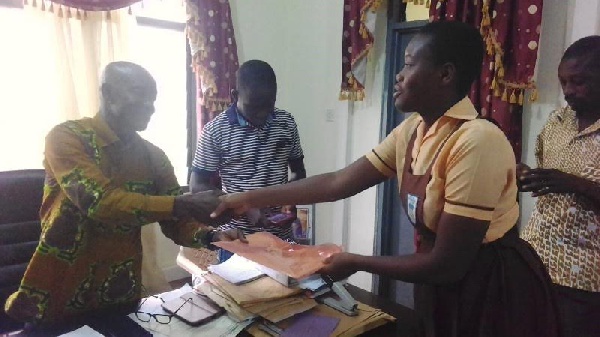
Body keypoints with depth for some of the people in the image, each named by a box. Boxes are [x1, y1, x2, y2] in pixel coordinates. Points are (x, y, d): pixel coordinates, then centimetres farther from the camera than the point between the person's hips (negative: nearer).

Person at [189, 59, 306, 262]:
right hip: (237, 240, -3)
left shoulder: (286, 123, 0)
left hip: (280, 237, 3)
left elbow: (298, 172, 10)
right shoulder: (215, 131, -11)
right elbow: (197, 186, -8)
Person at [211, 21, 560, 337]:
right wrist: (251, 198, 1)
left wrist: (355, 263, -16)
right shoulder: (411, 131, -4)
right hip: (442, 283, 7)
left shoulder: (477, 142, -29)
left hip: (492, 288, -7)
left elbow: (447, 264, -26)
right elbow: (338, 183, -2)